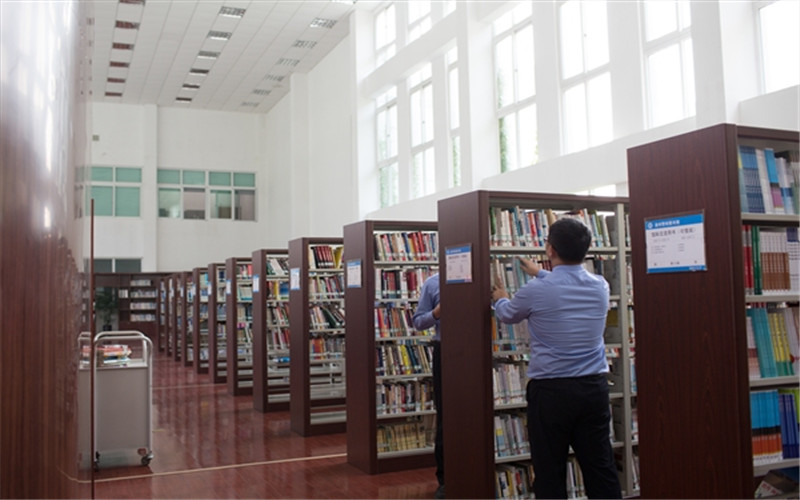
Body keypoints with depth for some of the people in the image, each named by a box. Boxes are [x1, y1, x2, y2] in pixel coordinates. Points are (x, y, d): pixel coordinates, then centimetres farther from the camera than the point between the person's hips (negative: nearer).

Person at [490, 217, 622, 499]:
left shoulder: (536, 290, -11)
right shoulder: (600, 286, 3)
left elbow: (507, 315, 11)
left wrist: (499, 298, 33)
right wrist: (540, 274, 41)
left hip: (550, 390, -4)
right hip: (594, 387, 5)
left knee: (550, 475, 5)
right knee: (601, 469, 10)